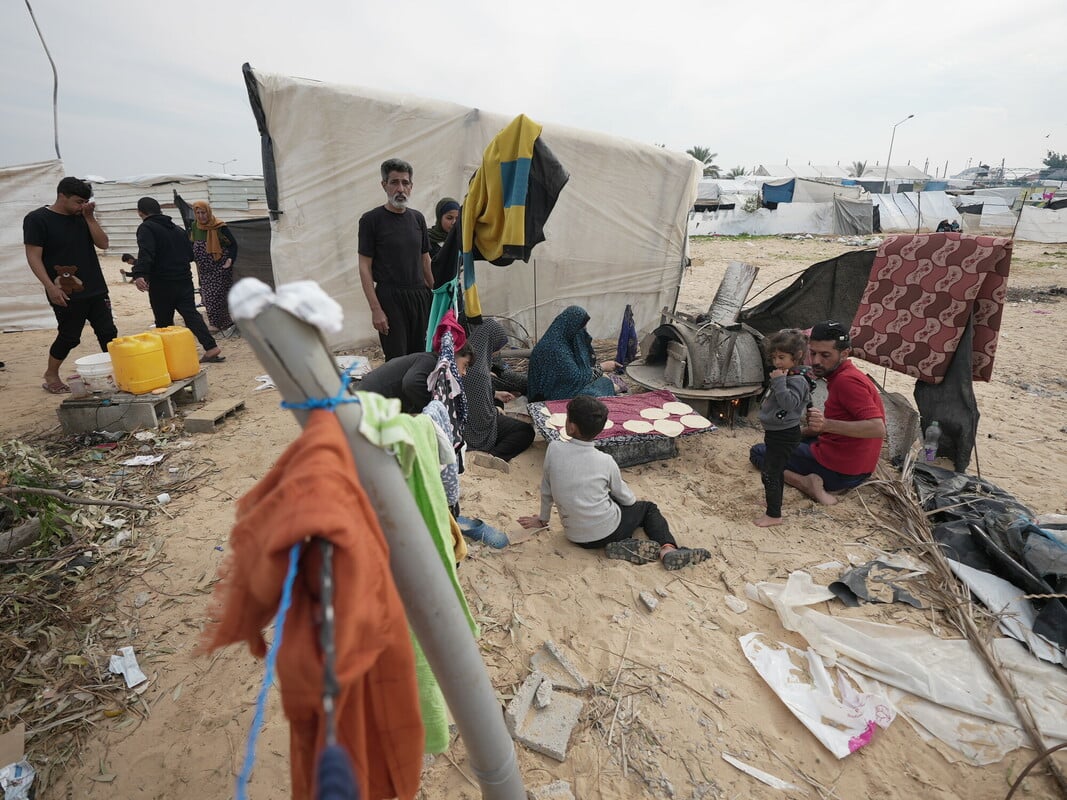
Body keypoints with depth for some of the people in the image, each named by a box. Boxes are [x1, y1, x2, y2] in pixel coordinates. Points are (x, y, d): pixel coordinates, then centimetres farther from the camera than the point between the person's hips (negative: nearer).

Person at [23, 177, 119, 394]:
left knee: (108, 333, 2)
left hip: (96, 290, 5)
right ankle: (51, 376, 23)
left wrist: (89, 217, -6)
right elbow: (34, 257, -10)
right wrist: (50, 286, -19)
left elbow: (103, 243, 3)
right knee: (69, 337, 3)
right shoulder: (37, 219, -5)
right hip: (66, 293, -5)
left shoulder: (82, 217, 11)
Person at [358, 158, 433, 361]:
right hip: (390, 298, -5)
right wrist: (375, 309, -14)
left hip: (420, 296, 5)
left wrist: (437, 294, 10)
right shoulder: (371, 220, -3)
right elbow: (365, 267, -5)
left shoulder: (417, 218, 12)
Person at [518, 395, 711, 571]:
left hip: (575, 536, 3)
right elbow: (627, 499, 0)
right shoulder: (606, 461, -15)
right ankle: (667, 549, -2)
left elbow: (546, 491, -1)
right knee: (649, 508, 23)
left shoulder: (554, 449, -14)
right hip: (607, 532, -3)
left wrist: (542, 519, 16)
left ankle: (624, 545, 5)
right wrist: (631, 501, 24)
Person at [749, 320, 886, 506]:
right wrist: (800, 432, 9)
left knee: (758, 452, 3)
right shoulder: (847, 375, 11)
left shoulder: (846, 381, -21)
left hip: (837, 471, -10)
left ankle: (806, 483, -16)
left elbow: (877, 428, -30)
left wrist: (827, 424, -40)